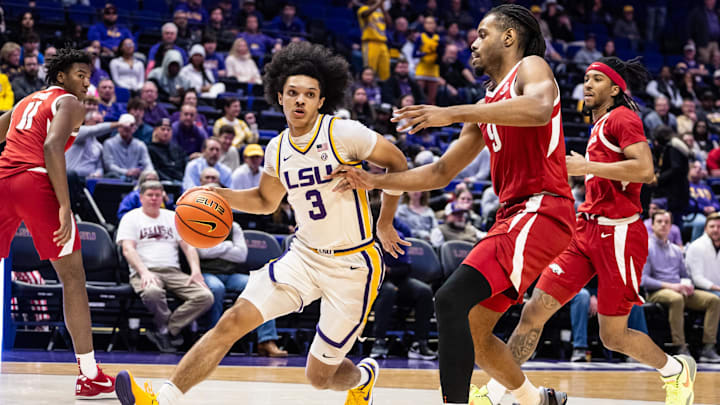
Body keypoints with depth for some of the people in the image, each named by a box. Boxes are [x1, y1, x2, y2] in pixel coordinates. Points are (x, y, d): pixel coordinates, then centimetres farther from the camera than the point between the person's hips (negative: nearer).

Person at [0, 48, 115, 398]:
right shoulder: (69, 103, 6)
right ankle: (89, 375, 1)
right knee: (72, 277, 2)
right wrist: (65, 206, -16)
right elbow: (52, 147, -12)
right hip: (34, 182, -6)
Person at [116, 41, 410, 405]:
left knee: (319, 376, 2)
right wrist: (219, 195, 2)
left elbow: (397, 164, -3)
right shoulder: (277, 149, 2)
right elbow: (266, 200, 20)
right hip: (304, 255, 5)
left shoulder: (343, 133, -16)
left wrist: (385, 224, 2)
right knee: (233, 320, -13)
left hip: (352, 265, -5)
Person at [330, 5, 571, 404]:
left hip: (541, 211, -10)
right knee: (473, 332, 14)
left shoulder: (531, 68, 0)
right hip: (511, 215, 10)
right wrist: (375, 181, 14)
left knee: (451, 301, -23)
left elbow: (539, 109, -25)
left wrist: (452, 113, -26)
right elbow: (441, 172, 26)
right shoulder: (487, 108, 24)